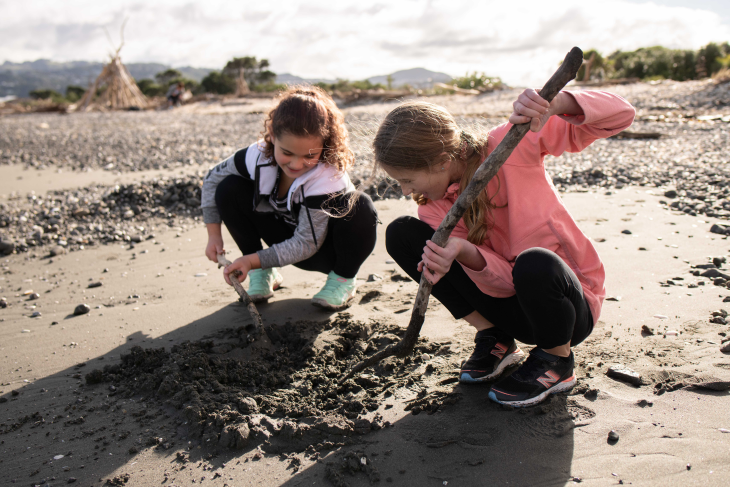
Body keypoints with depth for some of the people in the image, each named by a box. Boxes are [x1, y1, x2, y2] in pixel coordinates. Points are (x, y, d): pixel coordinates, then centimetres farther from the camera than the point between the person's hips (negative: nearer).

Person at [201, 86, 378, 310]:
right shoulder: (259, 155, -21)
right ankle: (262, 274, -1)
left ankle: (343, 279, -10)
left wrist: (252, 260, -35)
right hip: (289, 238, 4)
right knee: (229, 190, -15)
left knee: (359, 207, -36)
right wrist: (214, 235, -4)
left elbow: (306, 244, -29)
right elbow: (214, 177, -2)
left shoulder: (328, 178, -34)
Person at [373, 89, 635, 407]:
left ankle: (558, 361, -8)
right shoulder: (433, 208, -7)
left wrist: (554, 103, -41)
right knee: (401, 233, -10)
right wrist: (462, 253, -38)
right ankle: (494, 340, 0)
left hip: (571, 305, -4)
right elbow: (505, 283, -15)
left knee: (533, 264, -42)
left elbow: (620, 114, -21)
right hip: (506, 296, 4)